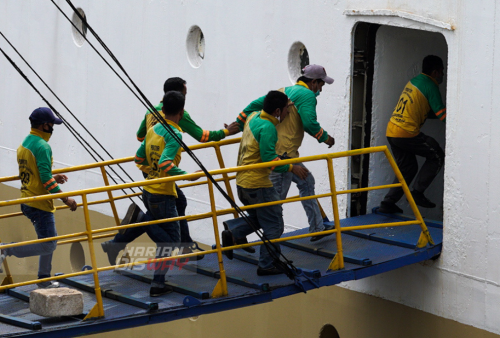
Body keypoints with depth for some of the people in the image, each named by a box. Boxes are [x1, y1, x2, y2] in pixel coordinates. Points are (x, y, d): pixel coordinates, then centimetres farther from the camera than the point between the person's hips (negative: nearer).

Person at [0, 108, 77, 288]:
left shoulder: (24, 144, 12)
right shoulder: (42, 146, -17)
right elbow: (46, 179, -22)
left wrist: (52, 178, 19)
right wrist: (65, 199, -17)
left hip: (27, 202, 10)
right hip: (39, 203, -10)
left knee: (49, 240, 19)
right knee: (48, 245, -7)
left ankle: (44, 280, 24)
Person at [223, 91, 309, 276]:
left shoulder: (253, 117, 5)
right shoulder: (268, 128, -21)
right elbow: (270, 161, -25)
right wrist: (292, 168, -18)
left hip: (242, 182, 9)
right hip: (258, 184, -9)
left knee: (258, 218, 26)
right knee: (274, 226, 1)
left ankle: (232, 235, 12)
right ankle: (266, 265, 5)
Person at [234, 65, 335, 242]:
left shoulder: (283, 92, 18)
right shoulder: (307, 95, -7)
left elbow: (255, 105, 15)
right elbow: (310, 123, -18)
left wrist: (238, 125, 21)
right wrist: (325, 138, -2)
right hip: (284, 152, -10)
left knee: (306, 182, 22)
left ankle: (317, 228, 29)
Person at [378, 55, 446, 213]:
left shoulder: (414, 81, 17)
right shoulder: (430, 86, -9)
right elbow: (442, 115, -11)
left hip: (391, 131, 9)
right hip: (407, 133, -9)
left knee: (407, 168, 19)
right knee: (437, 157, 5)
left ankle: (388, 203, 15)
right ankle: (417, 193, 1)